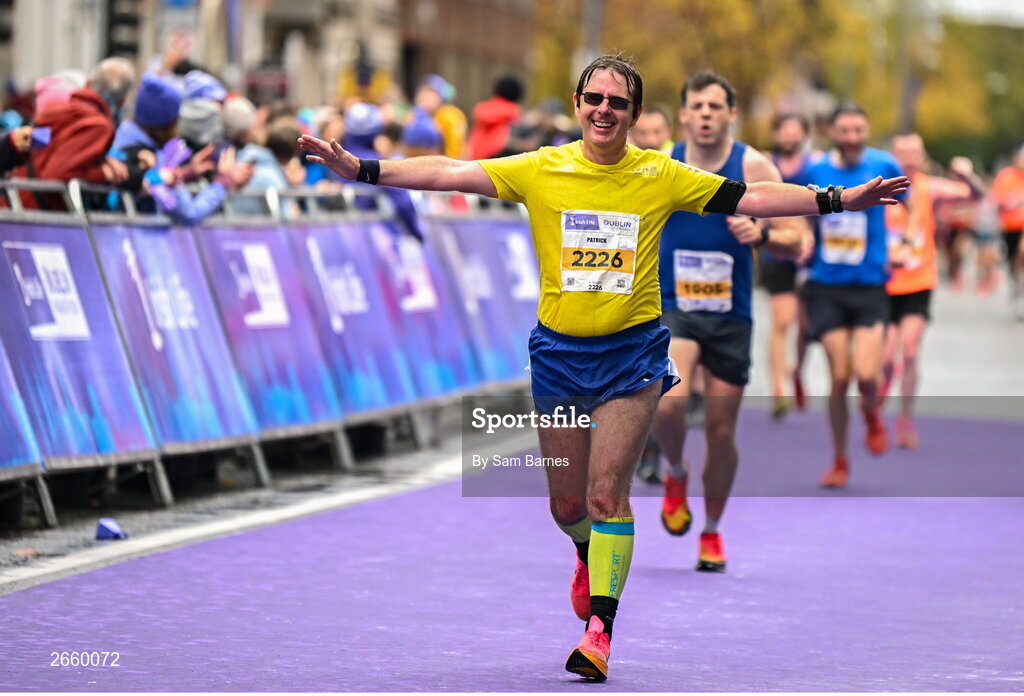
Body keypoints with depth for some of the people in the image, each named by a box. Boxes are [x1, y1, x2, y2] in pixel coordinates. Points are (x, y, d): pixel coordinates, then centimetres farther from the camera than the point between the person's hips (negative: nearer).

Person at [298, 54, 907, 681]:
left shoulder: (660, 176, -1)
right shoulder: (541, 170, -2)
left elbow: (751, 198, -1)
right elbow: (451, 173, -8)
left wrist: (841, 199, -7)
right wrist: (360, 169, -17)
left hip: (633, 350, -2)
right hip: (558, 349, 2)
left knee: (607, 493, -11)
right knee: (567, 500, 10)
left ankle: (600, 629, -8)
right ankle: (590, 557, 45)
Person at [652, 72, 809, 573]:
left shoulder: (753, 168, -5)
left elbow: (797, 240, -6)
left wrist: (761, 234, -25)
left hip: (730, 315, 0)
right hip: (672, 307, 0)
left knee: (721, 431, 5)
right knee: (668, 401, -26)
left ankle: (712, 532, 27)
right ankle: (674, 476, 6)